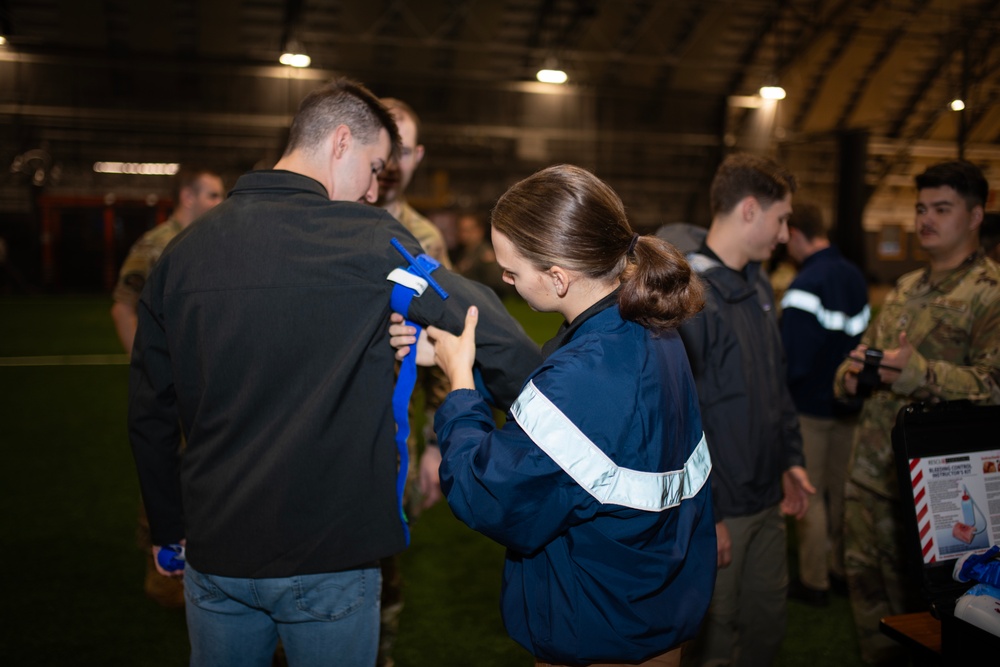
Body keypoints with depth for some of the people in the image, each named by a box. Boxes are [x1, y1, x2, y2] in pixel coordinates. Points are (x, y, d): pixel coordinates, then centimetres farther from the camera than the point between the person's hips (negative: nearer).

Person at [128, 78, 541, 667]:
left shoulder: (184, 251, 0)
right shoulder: (370, 240, -14)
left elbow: (150, 413, 6)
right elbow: (493, 335, -18)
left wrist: (169, 529, 17)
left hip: (215, 554, 4)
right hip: (331, 556, -4)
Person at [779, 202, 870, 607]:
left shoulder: (805, 286, -24)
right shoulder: (855, 277, 4)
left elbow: (792, 363, -26)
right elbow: (861, 338, 11)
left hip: (811, 407, -8)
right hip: (849, 403, 8)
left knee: (810, 494, 5)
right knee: (841, 489, 18)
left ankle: (814, 582, 15)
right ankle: (842, 568, 32)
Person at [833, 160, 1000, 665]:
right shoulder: (906, 287, 16)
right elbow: (865, 350, 24)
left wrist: (918, 372, -31)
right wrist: (852, 372, 1)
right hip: (869, 470, 7)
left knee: (915, 598, 5)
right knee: (866, 580, 16)